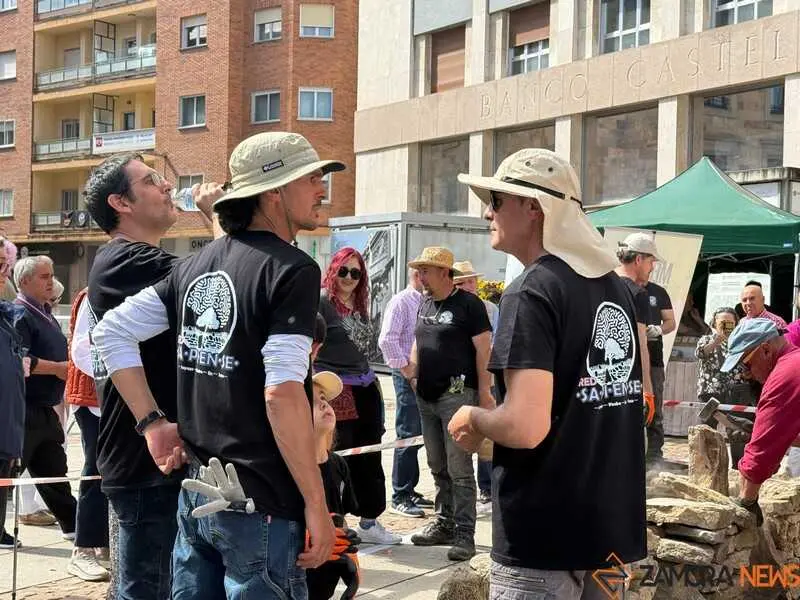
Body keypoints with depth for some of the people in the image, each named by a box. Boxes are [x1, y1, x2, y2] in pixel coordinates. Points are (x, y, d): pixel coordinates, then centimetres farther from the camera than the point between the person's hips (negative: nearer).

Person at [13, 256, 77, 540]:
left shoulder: (44, 313, 16)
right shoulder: (20, 314, -13)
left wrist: (67, 365, 12)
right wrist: (57, 368, -17)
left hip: (44, 409, 9)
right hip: (24, 410, -9)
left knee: (53, 467, 16)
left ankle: (71, 524, 24)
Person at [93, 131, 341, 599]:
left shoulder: (197, 265, 10)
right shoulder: (293, 269, -13)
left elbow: (111, 331, 12)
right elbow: (282, 393, -22)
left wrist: (153, 422, 11)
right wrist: (317, 505, -17)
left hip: (197, 492, 7)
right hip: (260, 506, -7)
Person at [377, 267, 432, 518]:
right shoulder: (401, 302, -9)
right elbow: (386, 340, -18)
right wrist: (406, 369, -15)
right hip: (409, 376, -8)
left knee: (417, 437, 13)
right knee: (408, 437, -4)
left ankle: (410, 490, 23)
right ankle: (399, 497, 2)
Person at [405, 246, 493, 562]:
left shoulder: (468, 304, -7)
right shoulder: (425, 304, 15)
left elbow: (483, 349, -10)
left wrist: (484, 390, -14)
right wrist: (414, 375, 14)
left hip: (457, 394, -8)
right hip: (427, 396, 8)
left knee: (459, 469, -7)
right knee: (437, 467, 14)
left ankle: (464, 534, -3)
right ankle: (444, 524, 25)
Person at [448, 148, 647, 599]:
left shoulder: (532, 292, -16)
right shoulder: (616, 286, 9)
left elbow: (525, 428, -26)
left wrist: (473, 419, -5)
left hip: (545, 536, -8)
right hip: (615, 526, 8)